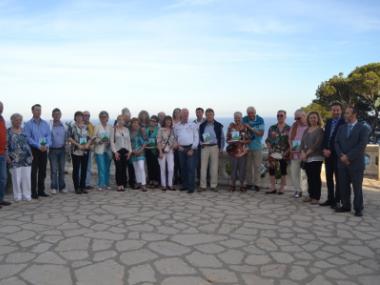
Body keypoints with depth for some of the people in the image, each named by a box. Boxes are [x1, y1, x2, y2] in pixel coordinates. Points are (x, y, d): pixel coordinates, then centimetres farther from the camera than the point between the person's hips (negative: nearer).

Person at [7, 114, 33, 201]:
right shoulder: (8, 132, 3)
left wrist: (31, 154, 12)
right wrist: (8, 156, -9)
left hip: (26, 158, 3)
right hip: (15, 159, -3)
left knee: (27, 177, 2)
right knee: (16, 178, -2)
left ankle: (26, 195, 10)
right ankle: (17, 196, 8)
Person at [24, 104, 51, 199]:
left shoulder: (45, 124, 10)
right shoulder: (28, 124, -2)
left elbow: (49, 136, 5)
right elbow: (28, 138, -9)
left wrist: (47, 145, -14)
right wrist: (38, 146, -18)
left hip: (44, 150, 4)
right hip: (33, 150, -4)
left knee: (43, 171, 8)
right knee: (34, 172, -3)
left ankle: (41, 190, 17)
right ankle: (34, 192, 2)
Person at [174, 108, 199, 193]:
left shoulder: (193, 125, 3)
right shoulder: (176, 126, 11)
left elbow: (196, 138, -1)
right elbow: (175, 138, 14)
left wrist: (192, 149, -8)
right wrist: (178, 145, -2)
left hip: (190, 148, -3)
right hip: (181, 149, 3)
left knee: (191, 168, -8)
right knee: (183, 168, 7)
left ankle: (191, 187, -6)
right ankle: (184, 185, 17)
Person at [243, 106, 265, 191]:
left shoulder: (260, 120, -7)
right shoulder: (244, 119, -1)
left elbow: (261, 133, -12)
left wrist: (250, 128, -20)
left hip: (257, 147, -2)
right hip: (247, 146, 2)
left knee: (257, 166, 2)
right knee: (248, 166, 8)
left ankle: (256, 184, 9)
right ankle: (249, 183, 18)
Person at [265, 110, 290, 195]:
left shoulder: (289, 129, 0)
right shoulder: (272, 128, 7)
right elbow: (268, 140, 8)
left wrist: (287, 152, -11)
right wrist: (270, 150, -3)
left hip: (284, 154, -2)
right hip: (273, 153, 2)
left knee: (283, 170, 5)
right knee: (271, 169, 2)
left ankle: (282, 188, 16)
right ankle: (273, 188, 12)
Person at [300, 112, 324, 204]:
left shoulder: (320, 130, -4)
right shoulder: (306, 130, 15)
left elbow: (317, 144, -14)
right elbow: (302, 142, 9)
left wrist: (307, 153, -13)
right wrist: (302, 152, -8)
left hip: (316, 158, -6)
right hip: (306, 158, 6)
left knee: (316, 177, -3)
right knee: (309, 177, 10)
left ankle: (316, 197, 3)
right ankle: (311, 195, 18)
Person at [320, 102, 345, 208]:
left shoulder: (344, 122, -8)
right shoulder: (328, 122, 14)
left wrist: (330, 150, -14)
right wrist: (324, 149, -3)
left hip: (337, 154, -6)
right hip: (328, 153, 7)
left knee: (338, 178, 1)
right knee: (329, 178, 11)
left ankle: (337, 200, 7)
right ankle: (330, 199, 19)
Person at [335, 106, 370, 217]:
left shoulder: (363, 128, -2)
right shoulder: (341, 128, 14)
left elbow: (361, 146, -12)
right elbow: (336, 143, 6)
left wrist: (348, 157, -15)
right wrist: (341, 156, -9)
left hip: (356, 163, -4)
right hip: (342, 162, 5)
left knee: (357, 187, 3)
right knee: (343, 186, 7)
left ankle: (358, 209, 11)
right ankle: (346, 206, 17)